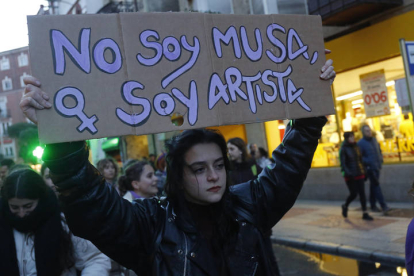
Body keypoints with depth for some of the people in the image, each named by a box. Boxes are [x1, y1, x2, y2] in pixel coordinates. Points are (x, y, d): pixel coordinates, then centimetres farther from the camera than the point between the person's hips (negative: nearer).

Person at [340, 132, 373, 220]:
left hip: (359, 174, 5)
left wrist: (363, 172, 13)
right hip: (350, 176, -5)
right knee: (353, 194, -3)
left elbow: (360, 160, 15)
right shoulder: (343, 149, -8)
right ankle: (345, 206, 26)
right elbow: (343, 163, -13)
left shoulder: (356, 147, 8)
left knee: (362, 193, 1)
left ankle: (364, 213, 5)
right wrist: (348, 172, -25)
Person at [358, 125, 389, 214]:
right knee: (376, 185, -10)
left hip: (377, 167, 7)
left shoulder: (374, 140, 12)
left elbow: (379, 151, 23)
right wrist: (368, 162, -20)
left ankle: (373, 205, 21)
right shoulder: (361, 143, -10)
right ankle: (384, 206, -12)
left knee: (374, 185, 13)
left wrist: (380, 160, 10)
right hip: (370, 168, -7)